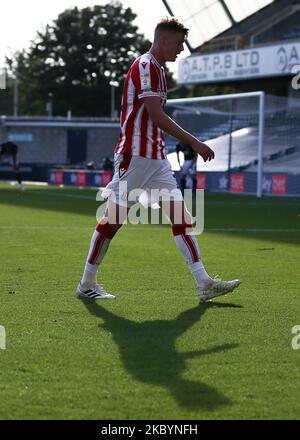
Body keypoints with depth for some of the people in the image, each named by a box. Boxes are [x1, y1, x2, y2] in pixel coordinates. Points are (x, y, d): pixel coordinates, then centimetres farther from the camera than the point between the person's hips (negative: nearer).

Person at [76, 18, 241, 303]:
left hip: (155, 157, 9)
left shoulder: (158, 69, 18)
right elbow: (157, 116, -20)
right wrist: (194, 143, -20)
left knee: (180, 214, 2)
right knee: (114, 218, -2)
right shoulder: (144, 66, -12)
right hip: (135, 155, -9)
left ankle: (204, 284, -1)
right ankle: (87, 284, 8)